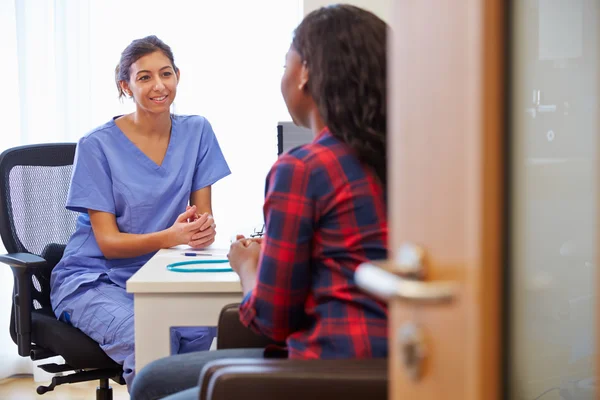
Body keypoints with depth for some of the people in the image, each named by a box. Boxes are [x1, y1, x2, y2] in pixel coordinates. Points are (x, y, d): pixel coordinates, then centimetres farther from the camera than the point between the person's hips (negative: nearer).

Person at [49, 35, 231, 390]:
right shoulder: (98, 145, -9)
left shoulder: (196, 132, 1)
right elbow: (108, 242, -11)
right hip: (94, 278, -3)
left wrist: (203, 229, -23)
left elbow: (204, 216, 3)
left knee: (202, 327, -30)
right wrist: (171, 236, -30)